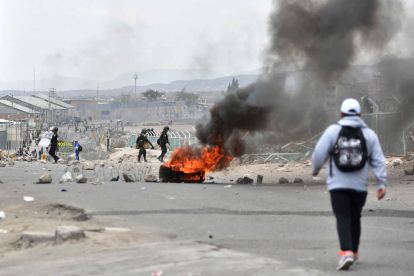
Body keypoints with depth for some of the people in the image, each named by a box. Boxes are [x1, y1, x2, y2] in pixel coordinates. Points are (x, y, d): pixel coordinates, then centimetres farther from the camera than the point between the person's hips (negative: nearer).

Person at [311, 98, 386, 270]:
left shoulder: (333, 131, -2)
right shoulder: (369, 135, 5)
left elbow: (319, 154, -3)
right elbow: (378, 161, 1)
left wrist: (315, 169, 16)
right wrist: (382, 184, 2)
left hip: (338, 185, -2)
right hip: (360, 186, 3)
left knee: (343, 219, -5)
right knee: (355, 219, 18)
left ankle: (346, 252, -24)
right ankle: (353, 252, 29)